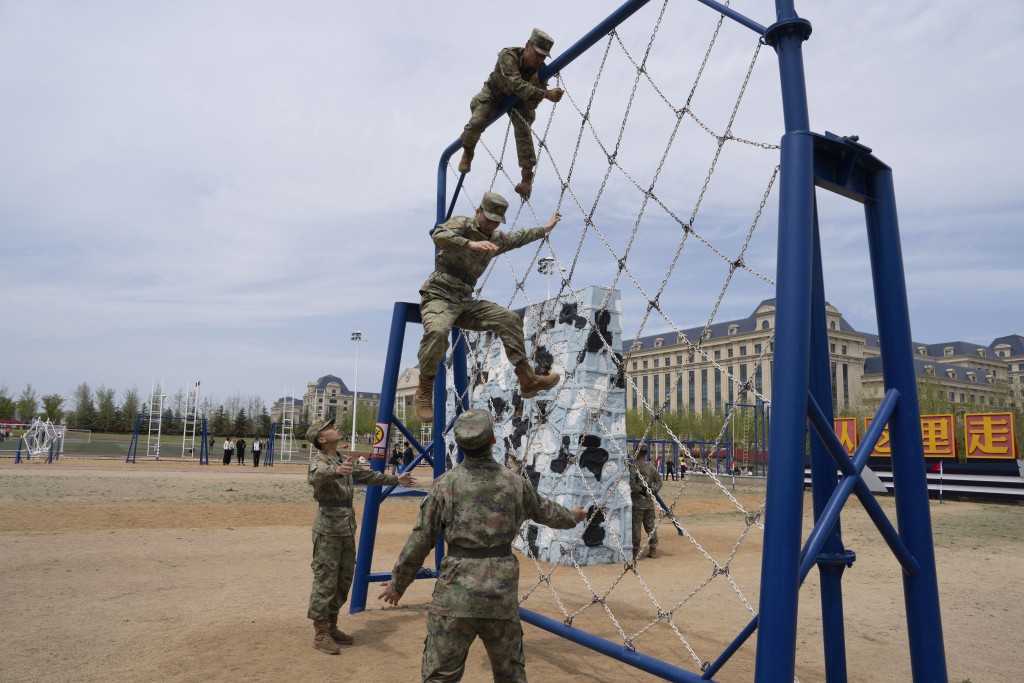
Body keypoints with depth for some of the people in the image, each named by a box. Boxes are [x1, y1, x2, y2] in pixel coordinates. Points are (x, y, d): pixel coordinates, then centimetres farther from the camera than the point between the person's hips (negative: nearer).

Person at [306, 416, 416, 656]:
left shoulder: (343, 461, 14)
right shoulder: (319, 461, -12)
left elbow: (366, 475, 27)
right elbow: (315, 475, -36)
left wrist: (395, 479, 31)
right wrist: (336, 471, -57)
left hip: (346, 528, 8)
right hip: (328, 529, -8)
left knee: (344, 580, 13)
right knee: (325, 581, -3)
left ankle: (332, 626, 25)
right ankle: (320, 634, 7)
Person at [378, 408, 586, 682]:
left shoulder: (445, 484, -6)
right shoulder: (515, 483, 2)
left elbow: (420, 540, -4)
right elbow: (546, 512, 20)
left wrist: (397, 583, 10)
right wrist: (573, 516, 42)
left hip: (456, 592, -2)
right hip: (502, 592, 3)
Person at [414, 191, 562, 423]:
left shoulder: (496, 238, 17)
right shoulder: (461, 224, -5)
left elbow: (517, 238, 38)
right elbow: (439, 235, -27)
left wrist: (545, 228, 47)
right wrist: (470, 243, -41)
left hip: (465, 302, 7)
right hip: (438, 296, -7)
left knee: (509, 319, -3)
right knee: (437, 332, -37)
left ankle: (528, 380, -1)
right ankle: (424, 391, -20)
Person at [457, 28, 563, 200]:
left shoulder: (541, 70, -24)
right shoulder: (508, 56, -34)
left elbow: (532, 104, -24)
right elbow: (516, 85, -50)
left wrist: (536, 86, -43)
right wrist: (546, 94, -60)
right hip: (494, 94, -2)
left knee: (524, 131, -22)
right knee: (477, 122, -23)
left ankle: (527, 178, -17)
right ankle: (467, 153, 9)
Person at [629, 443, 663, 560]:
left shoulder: (634, 466, -12)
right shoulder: (652, 466, 7)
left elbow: (631, 484, -20)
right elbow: (659, 481, 6)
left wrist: (641, 490, -9)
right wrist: (650, 491, -3)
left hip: (638, 501, -6)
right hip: (649, 501, 6)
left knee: (636, 525, 0)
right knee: (650, 525, 14)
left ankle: (635, 550, 1)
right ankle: (653, 549, 18)